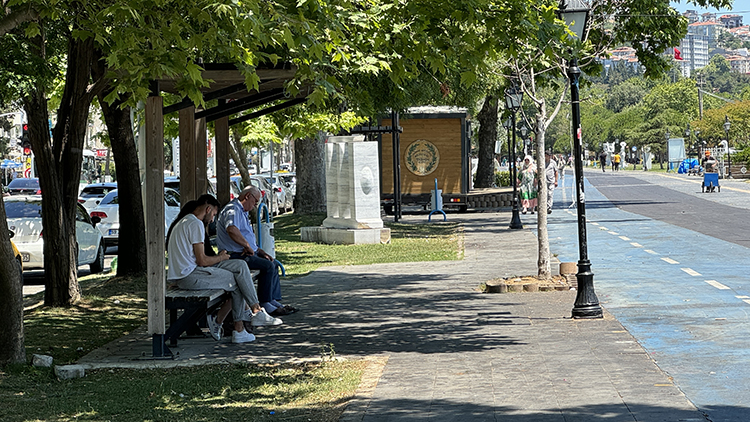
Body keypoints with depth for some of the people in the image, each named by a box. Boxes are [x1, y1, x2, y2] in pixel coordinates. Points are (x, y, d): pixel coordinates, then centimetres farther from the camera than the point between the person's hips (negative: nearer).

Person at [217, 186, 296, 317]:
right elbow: (231, 229, -36)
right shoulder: (233, 210, -14)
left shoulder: (241, 212, 23)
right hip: (235, 255, -12)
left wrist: (260, 251, 18)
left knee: (273, 263, 15)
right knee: (267, 266, -22)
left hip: (247, 253, 12)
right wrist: (247, 246, -26)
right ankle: (265, 305, -16)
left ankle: (275, 301, 10)